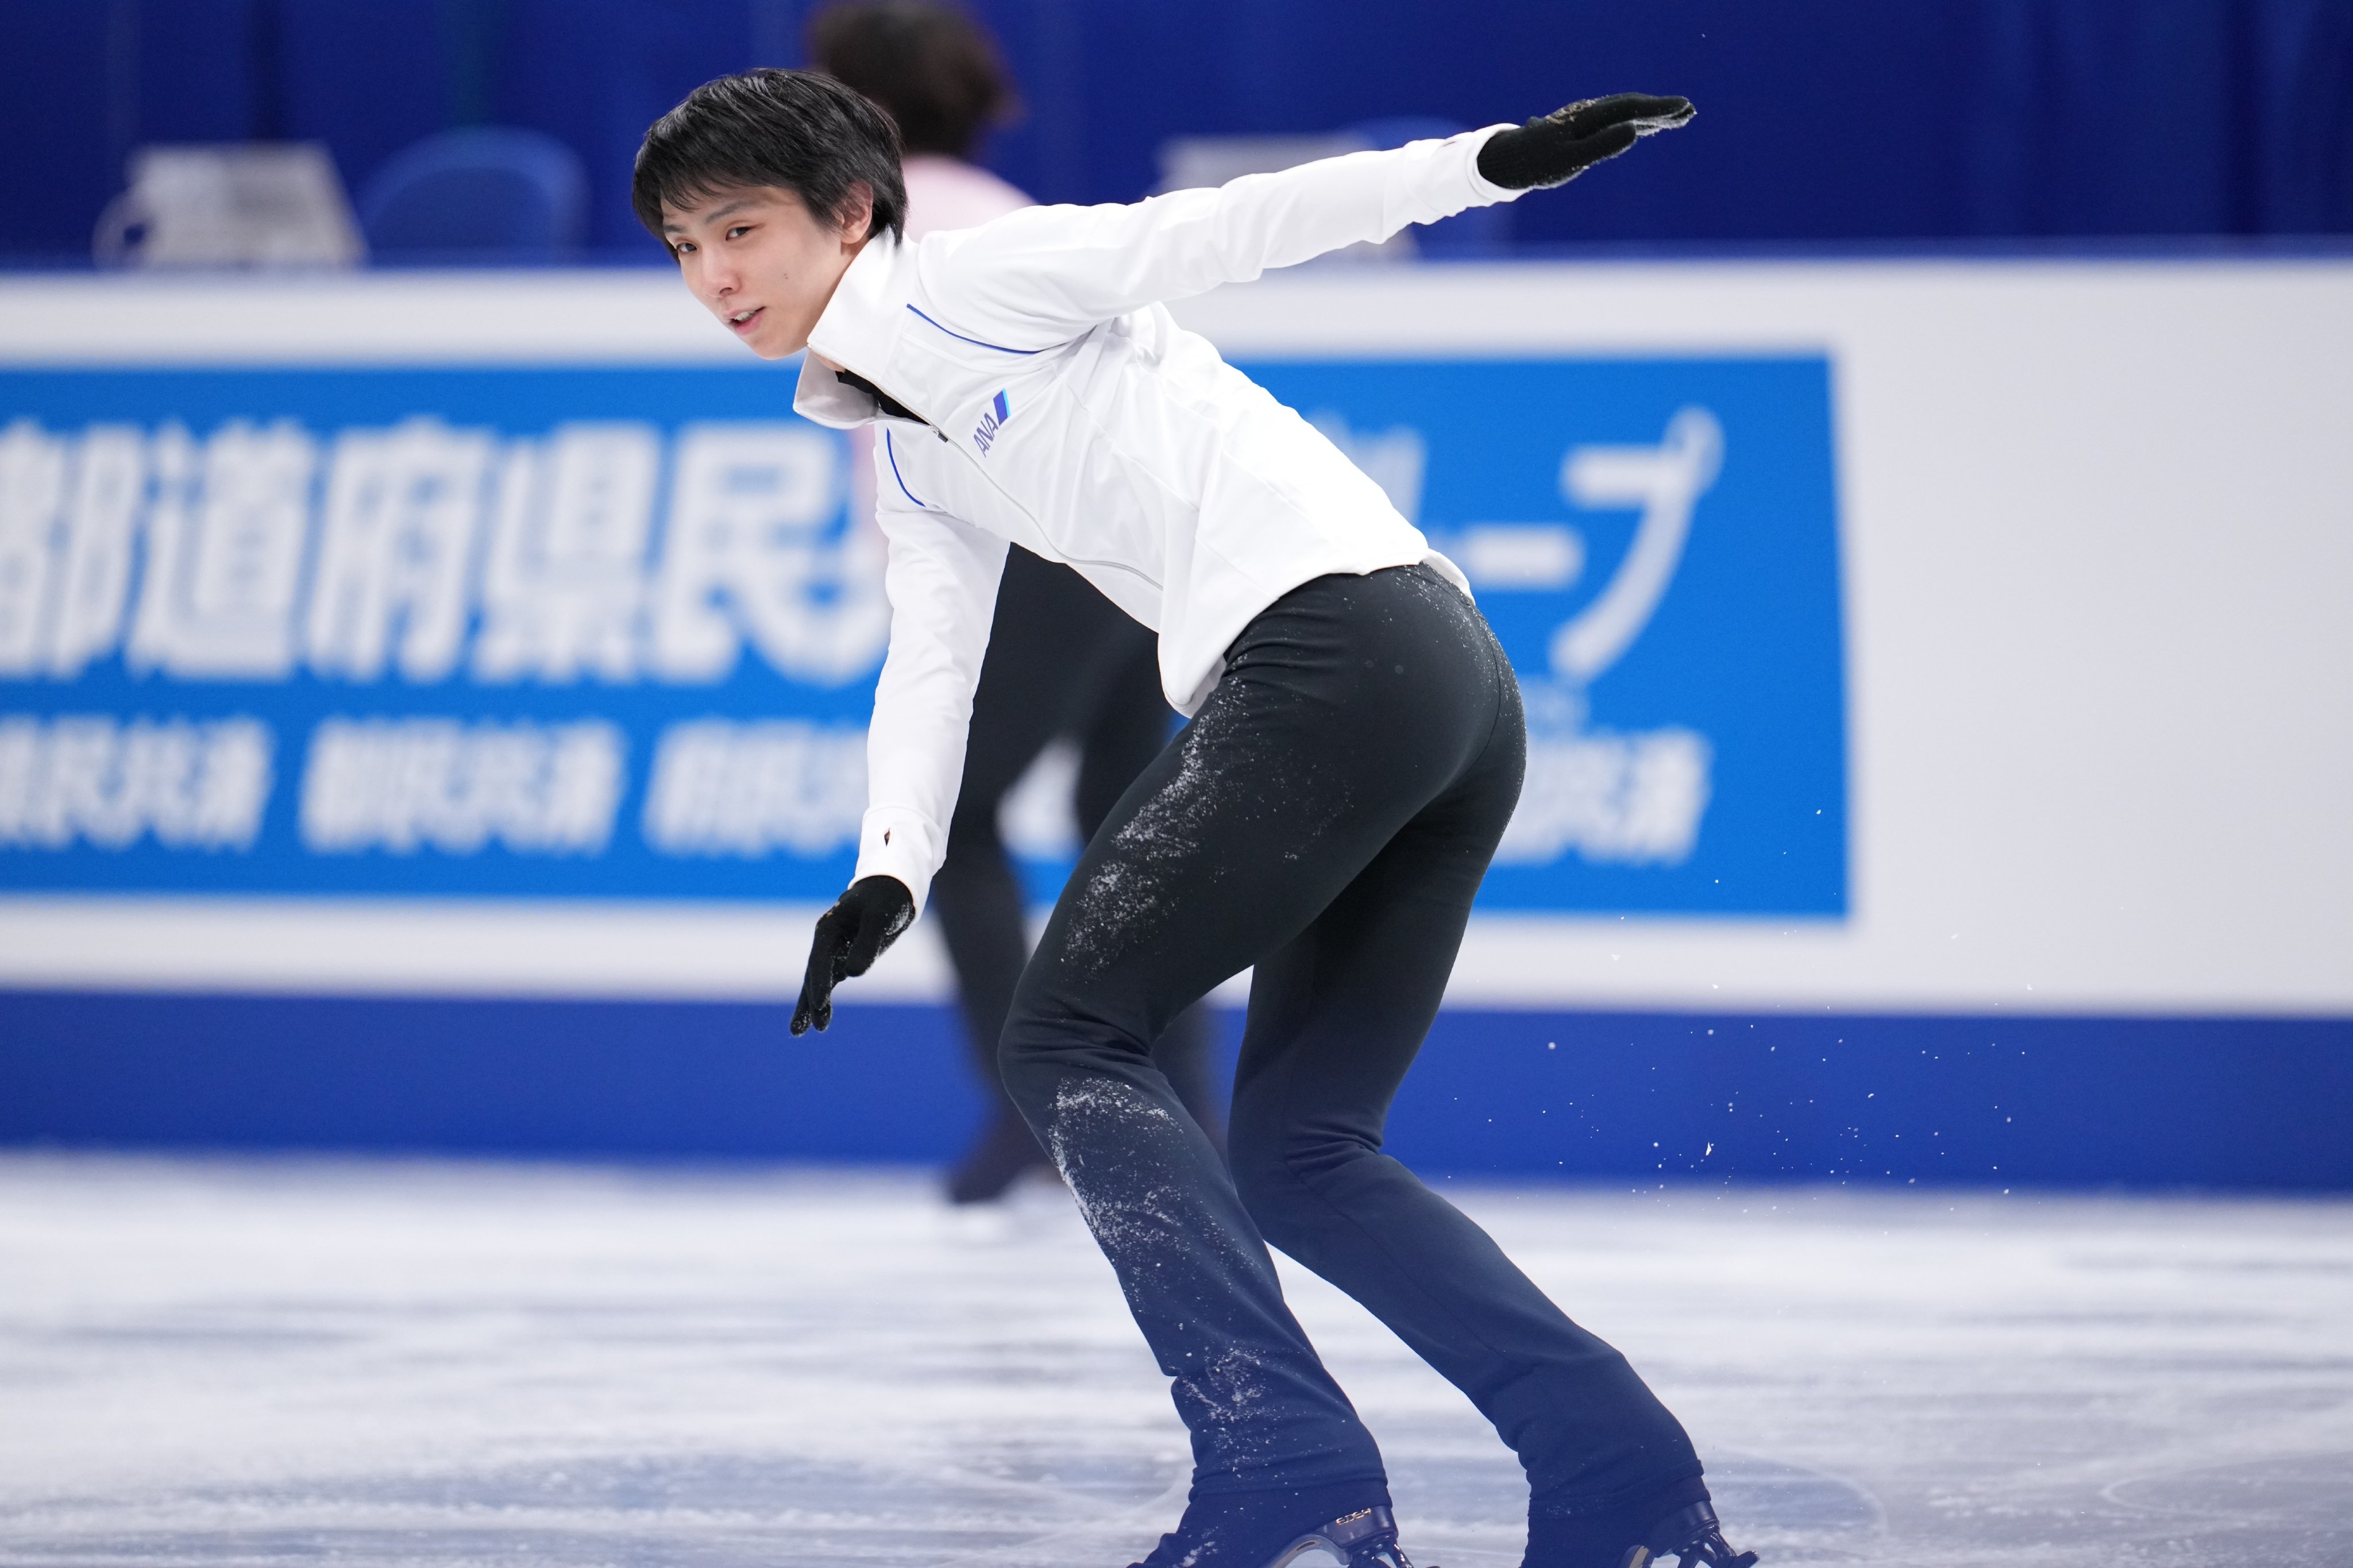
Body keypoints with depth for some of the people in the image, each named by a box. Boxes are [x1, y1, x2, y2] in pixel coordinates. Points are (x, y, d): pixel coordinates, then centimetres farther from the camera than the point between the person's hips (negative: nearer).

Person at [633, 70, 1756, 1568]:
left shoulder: (970, 286, 4)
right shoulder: (915, 461, 29)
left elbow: (1232, 226, -2)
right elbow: (931, 662, 20)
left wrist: (1491, 160, -9)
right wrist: (891, 871, 3)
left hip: (1330, 639, -10)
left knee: (1071, 1031, -6)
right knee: (1299, 1153, 11)